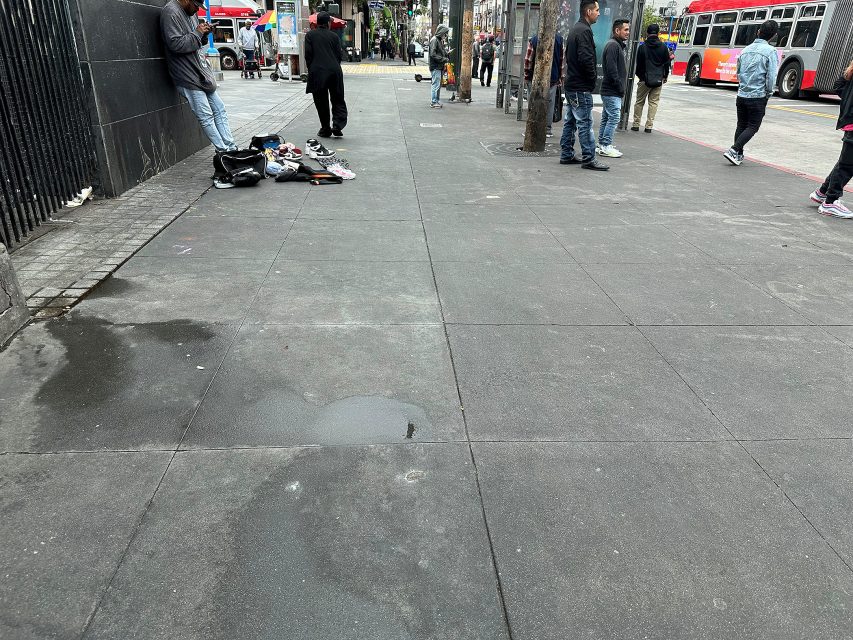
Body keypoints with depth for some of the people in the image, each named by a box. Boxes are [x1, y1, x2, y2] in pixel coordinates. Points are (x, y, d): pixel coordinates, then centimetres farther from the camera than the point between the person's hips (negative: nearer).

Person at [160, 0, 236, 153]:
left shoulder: (191, 13, 13)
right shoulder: (171, 12, -14)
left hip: (202, 72, 9)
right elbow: (175, 44, -23)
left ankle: (231, 148, 14)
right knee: (206, 117, -5)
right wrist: (197, 33, -15)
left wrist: (204, 34, 2)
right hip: (188, 76, -9)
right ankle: (223, 151, 1)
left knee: (220, 111, 9)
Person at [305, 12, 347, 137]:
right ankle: (337, 125, -6)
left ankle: (325, 129, 7)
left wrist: (311, 69, 9)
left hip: (317, 72, -1)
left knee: (321, 102, 5)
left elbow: (308, 54, -1)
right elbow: (340, 55, 5)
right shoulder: (334, 36, 5)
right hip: (334, 71, 1)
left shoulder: (310, 35, 2)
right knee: (338, 100, 9)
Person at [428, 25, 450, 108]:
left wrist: (446, 52, 6)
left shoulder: (440, 40, 17)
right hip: (435, 67, -9)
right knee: (436, 85, -7)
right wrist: (444, 59, -18)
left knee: (438, 85, 13)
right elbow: (433, 54, -19)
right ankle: (434, 102, -1)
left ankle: (434, 100, 20)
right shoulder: (434, 40, -12)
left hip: (440, 67, 9)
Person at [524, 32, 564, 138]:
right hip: (553, 79, 2)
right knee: (550, 103, 8)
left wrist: (526, 75, 7)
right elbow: (562, 60, 4)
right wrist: (560, 77, 11)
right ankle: (547, 130, 10)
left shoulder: (534, 40, -7)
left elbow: (528, 59, -4)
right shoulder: (559, 39, 0)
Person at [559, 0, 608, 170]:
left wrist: (591, 77, 15)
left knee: (570, 122, 13)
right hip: (581, 87, -10)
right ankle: (589, 159, -4)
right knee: (585, 123, -7)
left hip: (571, 85, 10)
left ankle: (566, 155, 18)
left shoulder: (575, 29, 17)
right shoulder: (584, 30, -14)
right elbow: (586, 59, -23)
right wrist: (593, 77, -9)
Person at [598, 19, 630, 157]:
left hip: (612, 90, 10)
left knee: (606, 117, 13)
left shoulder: (621, 45, 20)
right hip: (612, 91, -10)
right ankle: (605, 147, -7)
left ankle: (602, 145, 19)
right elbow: (611, 69, -20)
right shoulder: (613, 45, -12)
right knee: (614, 117, -10)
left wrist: (621, 87, 13)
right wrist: (620, 87, -18)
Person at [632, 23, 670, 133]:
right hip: (658, 80, 2)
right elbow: (667, 64, 8)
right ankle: (649, 126, 1)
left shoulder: (642, 47, -4)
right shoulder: (663, 47, 2)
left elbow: (638, 64, 1)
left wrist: (639, 75, 17)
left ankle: (636, 124, 9)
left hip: (645, 79, -2)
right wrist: (665, 76, 21)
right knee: (654, 102, 5)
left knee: (639, 102, 9)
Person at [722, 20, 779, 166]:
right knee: (753, 127, 1)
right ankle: (734, 150, -14)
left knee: (741, 125, 14)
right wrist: (769, 93, 1)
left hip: (741, 95, 5)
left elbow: (738, 72, 16)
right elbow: (771, 77, -13)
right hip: (758, 96, -5)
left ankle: (738, 154, 16)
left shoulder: (746, 50, 9)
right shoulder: (771, 51, -9)